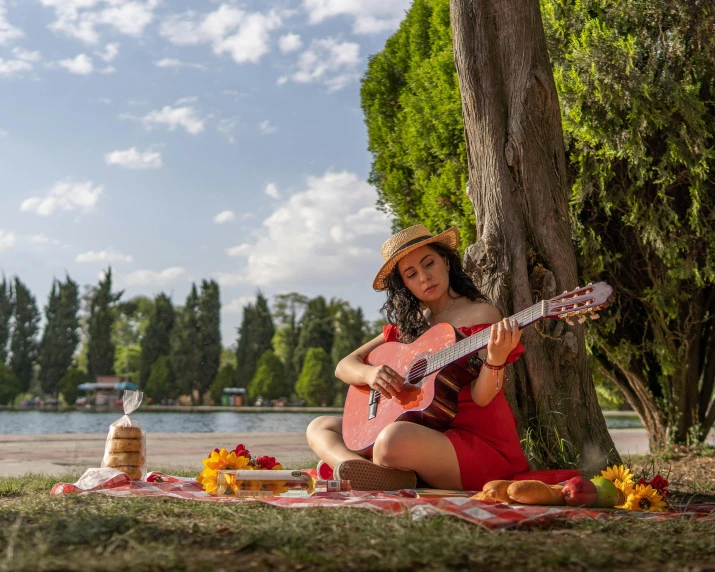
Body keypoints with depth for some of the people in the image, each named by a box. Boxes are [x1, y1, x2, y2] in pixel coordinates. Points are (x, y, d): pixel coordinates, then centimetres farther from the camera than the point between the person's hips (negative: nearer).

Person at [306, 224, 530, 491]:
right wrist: (369, 373, -11)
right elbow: (344, 366, 12)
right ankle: (369, 471, -26)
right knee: (320, 427, 1)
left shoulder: (480, 314, -3)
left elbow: (481, 397, -13)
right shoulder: (407, 326, 14)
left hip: (479, 443, -7)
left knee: (396, 439, -39)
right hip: (425, 432, 7)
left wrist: (496, 358, -34)